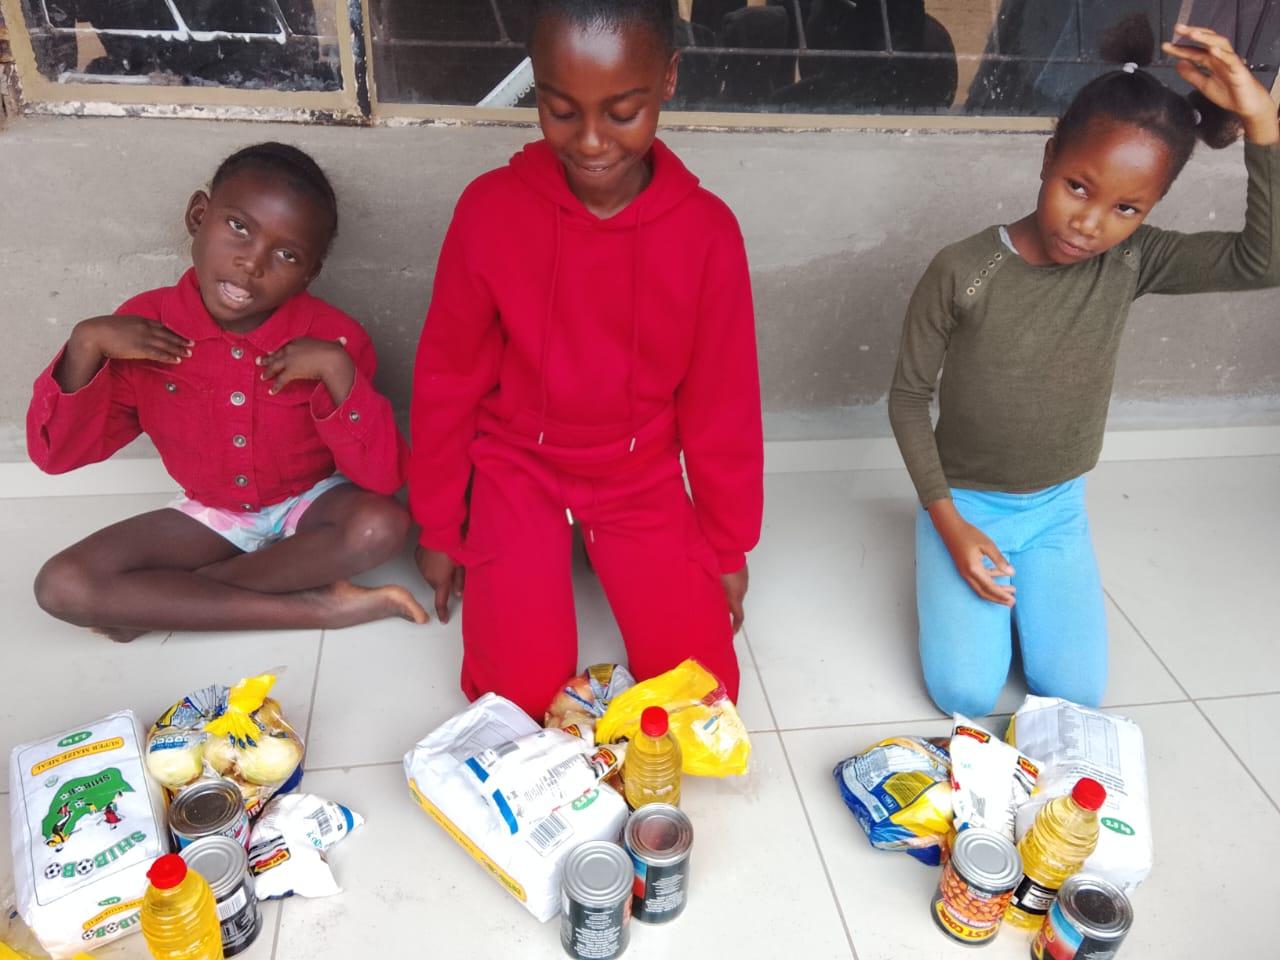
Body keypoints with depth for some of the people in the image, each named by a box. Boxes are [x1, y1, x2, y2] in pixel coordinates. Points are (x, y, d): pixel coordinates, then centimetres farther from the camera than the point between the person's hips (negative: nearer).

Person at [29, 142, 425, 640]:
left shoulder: (332, 338, -20)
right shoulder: (145, 327, -15)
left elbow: (384, 477, -25)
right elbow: (56, 454, -10)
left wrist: (337, 369, -35)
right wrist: (86, 346, -25)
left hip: (311, 503, -1)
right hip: (211, 514, 2)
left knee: (383, 525, -34)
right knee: (61, 585, -18)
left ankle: (152, 604, -17)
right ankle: (313, 606, -23)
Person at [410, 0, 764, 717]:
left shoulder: (707, 229, -14)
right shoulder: (491, 208, -16)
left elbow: (720, 402, -4)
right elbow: (448, 381, -5)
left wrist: (729, 543, 4)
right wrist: (439, 527, 3)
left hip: (641, 478, 2)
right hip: (518, 467, -1)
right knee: (524, 692, -10)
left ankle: (597, 552, 22)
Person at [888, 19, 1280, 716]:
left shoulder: (1132, 262, -12)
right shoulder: (961, 272, -20)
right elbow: (909, 395, -11)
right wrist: (948, 520, -15)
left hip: (1057, 509, 3)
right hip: (964, 501, -2)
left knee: (1076, 692, -2)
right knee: (966, 694, -7)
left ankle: (1021, 586, 25)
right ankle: (942, 561, 20)